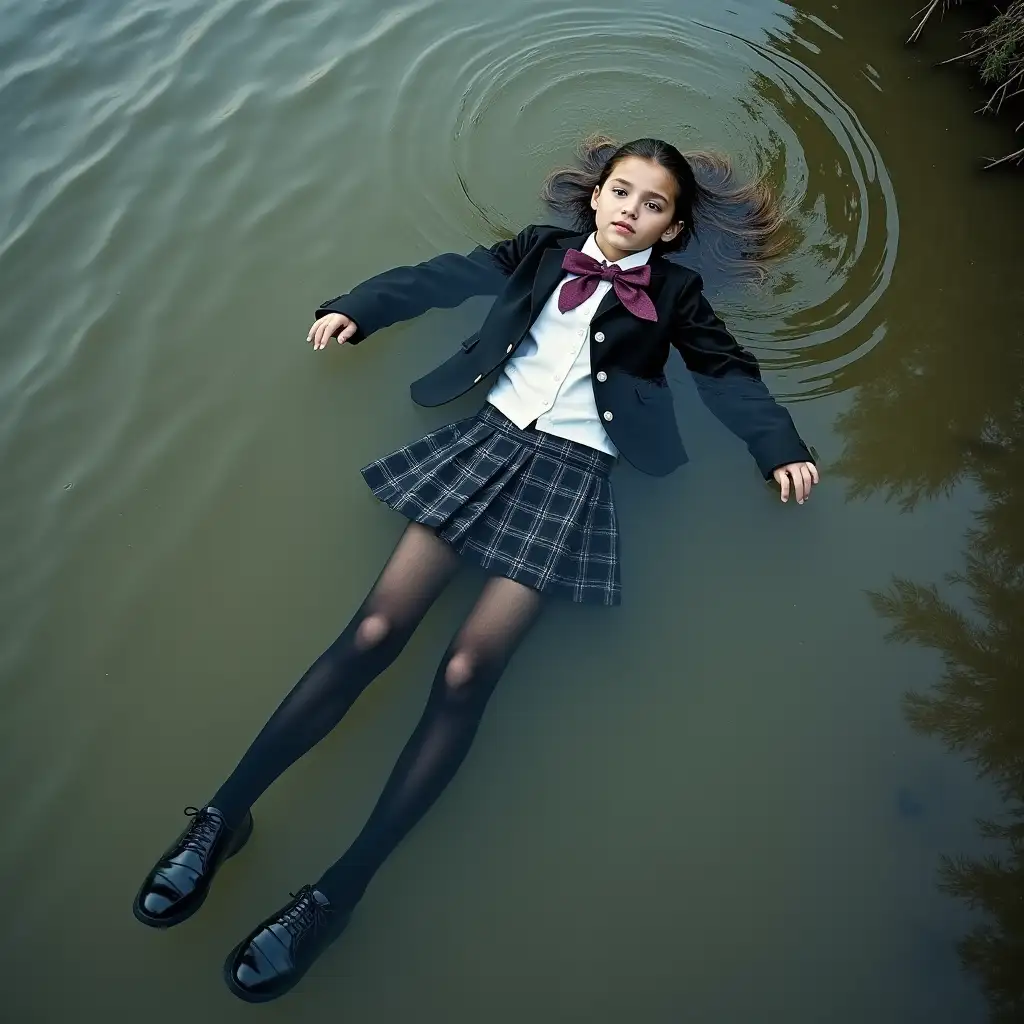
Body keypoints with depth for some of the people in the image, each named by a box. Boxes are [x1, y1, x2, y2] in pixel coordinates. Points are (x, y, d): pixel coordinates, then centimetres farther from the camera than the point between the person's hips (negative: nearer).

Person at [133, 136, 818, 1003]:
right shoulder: (543, 251, 18)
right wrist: (356, 309, 9)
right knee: (375, 630, -14)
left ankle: (338, 892, -11)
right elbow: (447, 276, 18)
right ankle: (226, 813, -6)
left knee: (466, 672, -18)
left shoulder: (673, 293, 15)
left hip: (572, 473, -2)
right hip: (491, 439, 2)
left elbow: (728, 370, 12)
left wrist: (780, 446, -1)